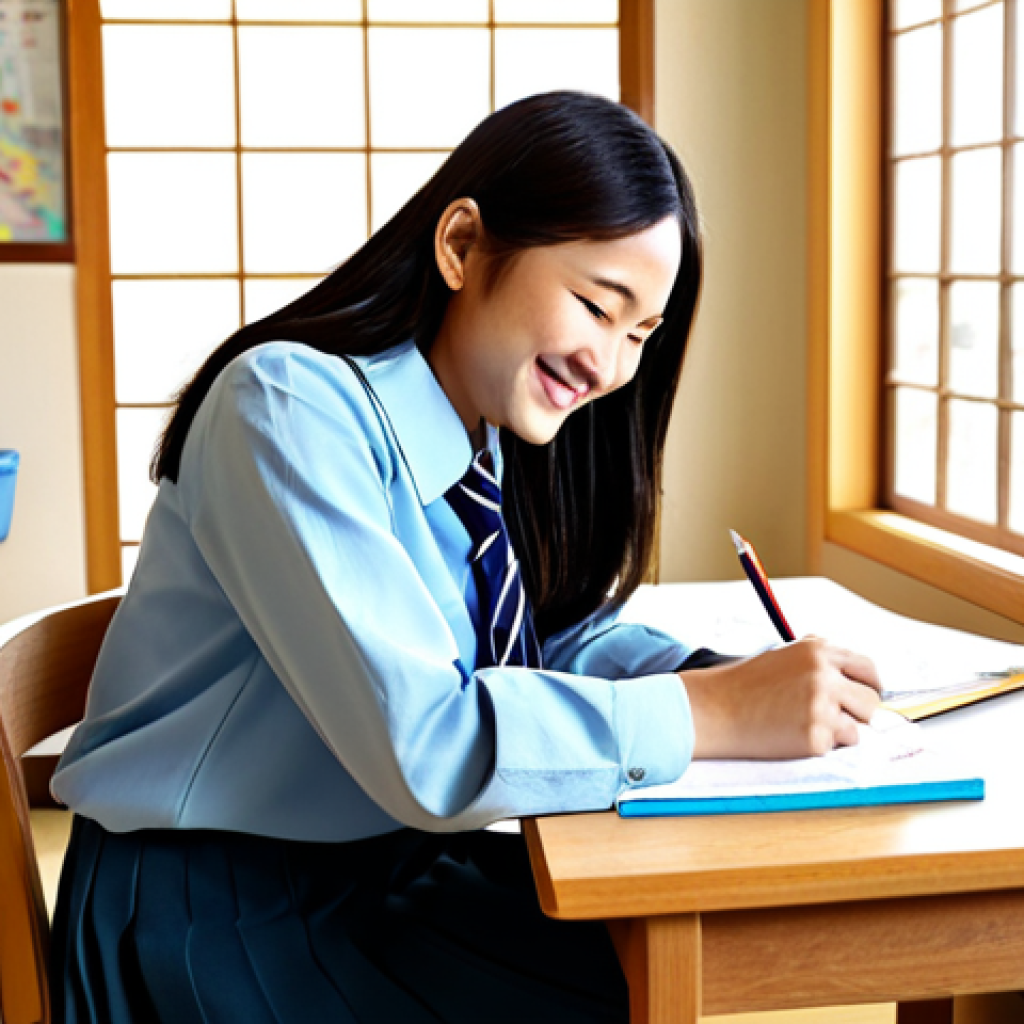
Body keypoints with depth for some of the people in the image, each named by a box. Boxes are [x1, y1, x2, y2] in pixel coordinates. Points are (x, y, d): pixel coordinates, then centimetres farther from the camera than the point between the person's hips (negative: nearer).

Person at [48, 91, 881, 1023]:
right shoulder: (289, 408, -22)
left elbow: (563, 629, 9)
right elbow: (421, 743, -30)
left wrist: (731, 676, -10)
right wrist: (719, 713, -27)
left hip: (392, 858, 7)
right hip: (213, 914, -7)